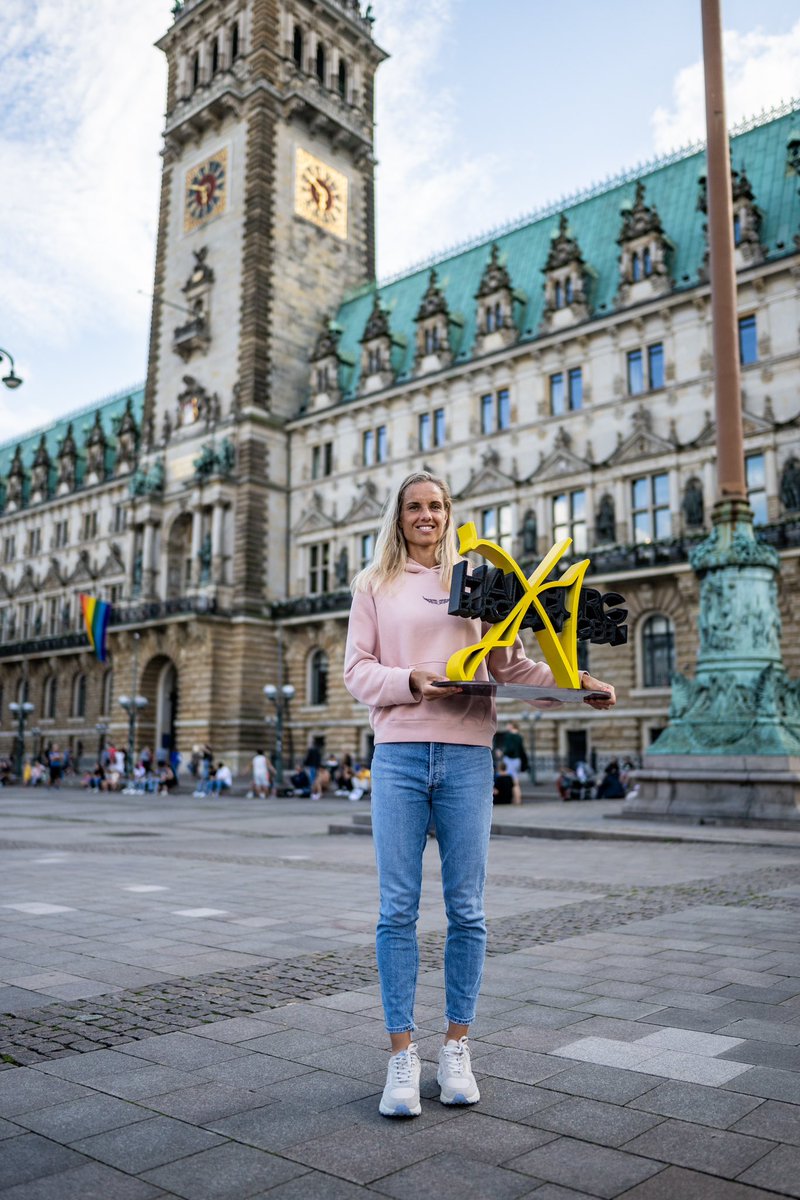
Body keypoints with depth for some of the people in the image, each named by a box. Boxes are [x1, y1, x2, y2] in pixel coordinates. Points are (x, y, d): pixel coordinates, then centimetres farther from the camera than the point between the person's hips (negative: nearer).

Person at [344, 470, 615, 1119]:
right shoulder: (375, 584, 13)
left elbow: (510, 663, 13)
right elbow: (357, 670, 5)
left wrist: (574, 681, -1)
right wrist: (410, 681, -13)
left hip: (467, 756, 1)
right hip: (399, 754, -1)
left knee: (466, 910, 5)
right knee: (398, 909, 0)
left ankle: (457, 1047, 19)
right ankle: (402, 1055, 10)